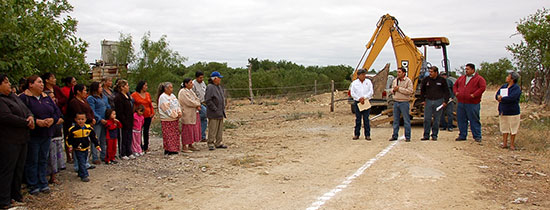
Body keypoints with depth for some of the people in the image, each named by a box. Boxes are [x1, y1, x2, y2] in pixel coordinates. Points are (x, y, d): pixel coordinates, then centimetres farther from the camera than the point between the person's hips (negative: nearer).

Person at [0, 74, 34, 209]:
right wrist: (27, 123, -14)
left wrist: (30, 117, -6)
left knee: (19, 168, 16)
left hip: (22, 139, 9)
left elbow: (26, 109, 16)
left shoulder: (13, 96, 14)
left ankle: (16, 194, 29)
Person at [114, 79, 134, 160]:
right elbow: (119, 112, -19)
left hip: (129, 121, 9)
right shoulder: (118, 97, -16)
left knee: (129, 137, 13)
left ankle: (129, 153, 21)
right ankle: (123, 154, 11)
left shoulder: (127, 95, 13)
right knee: (123, 138, 2)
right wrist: (124, 122, -20)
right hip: (124, 122, -9)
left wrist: (132, 120, 15)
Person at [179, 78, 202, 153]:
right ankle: (184, 147, 0)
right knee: (187, 130, -6)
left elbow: (197, 99, 13)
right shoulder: (182, 92, -14)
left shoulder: (190, 91, 15)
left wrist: (197, 105, -8)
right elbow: (189, 102, -21)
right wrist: (197, 104, -6)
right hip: (187, 115, -9)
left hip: (194, 114, 9)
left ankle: (190, 145, 21)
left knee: (193, 129, 11)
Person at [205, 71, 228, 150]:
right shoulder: (210, 87, -14)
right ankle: (211, 144, 4)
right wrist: (215, 109, -18)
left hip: (220, 112, 9)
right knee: (212, 129, -4)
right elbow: (207, 100, -19)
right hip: (213, 114, -9)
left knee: (220, 129, 13)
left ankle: (218, 143, 21)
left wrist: (223, 107, 15)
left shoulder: (219, 87, 15)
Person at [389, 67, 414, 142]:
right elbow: (392, 90, 21)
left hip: (404, 102, -6)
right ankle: (394, 136, 16)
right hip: (396, 102, 6)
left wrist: (399, 89, -17)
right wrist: (393, 90, -3)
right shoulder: (395, 81, 13)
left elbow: (410, 91, -16)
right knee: (395, 120, 9)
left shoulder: (408, 81, -6)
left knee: (406, 120, -1)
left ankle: (407, 137, 5)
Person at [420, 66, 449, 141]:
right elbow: (422, 90, 15)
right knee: (427, 119, -3)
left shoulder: (442, 80, 0)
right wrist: (423, 100, 10)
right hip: (428, 101, 1)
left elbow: (446, 91, 6)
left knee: (436, 120, 3)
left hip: (438, 101, -1)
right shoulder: (426, 80, 3)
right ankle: (426, 135, 3)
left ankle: (434, 135, 12)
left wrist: (445, 101, -2)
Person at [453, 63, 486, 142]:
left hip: (472, 104, -6)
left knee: (474, 120, -1)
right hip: (461, 103, 6)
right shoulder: (461, 78, 17)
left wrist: (474, 95, -18)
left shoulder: (479, 78, -1)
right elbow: (455, 85, 24)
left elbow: (483, 87, -12)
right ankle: (462, 135, 18)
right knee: (461, 120, 9)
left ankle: (477, 136, 7)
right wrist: (456, 92, 6)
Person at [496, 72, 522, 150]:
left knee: (512, 129, 2)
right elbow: (497, 95, 7)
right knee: (504, 128, 11)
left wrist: (501, 99, -12)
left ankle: (512, 145, 10)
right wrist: (499, 97, -16)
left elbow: (511, 98, -24)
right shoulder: (504, 86, 12)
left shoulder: (517, 88, -11)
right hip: (503, 111, 6)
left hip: (512, 112, -6)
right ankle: (504, 143, 19)